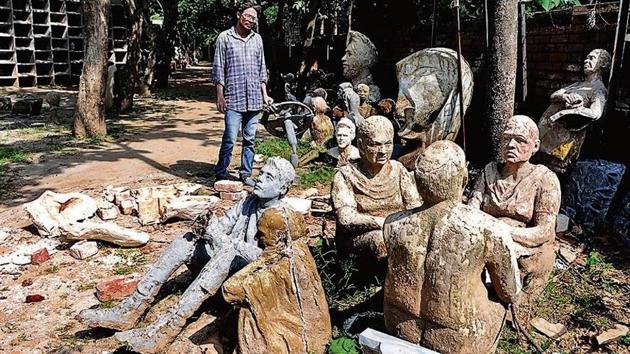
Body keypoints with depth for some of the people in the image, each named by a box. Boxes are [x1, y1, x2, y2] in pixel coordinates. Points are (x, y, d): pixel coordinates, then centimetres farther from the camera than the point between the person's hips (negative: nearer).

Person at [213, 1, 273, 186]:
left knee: (250, 139, 8)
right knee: (230, 139, -7)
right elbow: (218, 69, 0)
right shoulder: (225, 37, 1)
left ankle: (246, 173, 18)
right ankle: (221, 174, 5)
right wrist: (220, 96, -6)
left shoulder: (257, 39, 14)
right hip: (233, 99, -4)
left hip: (254, 99, 4)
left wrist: (264, 95, 12)